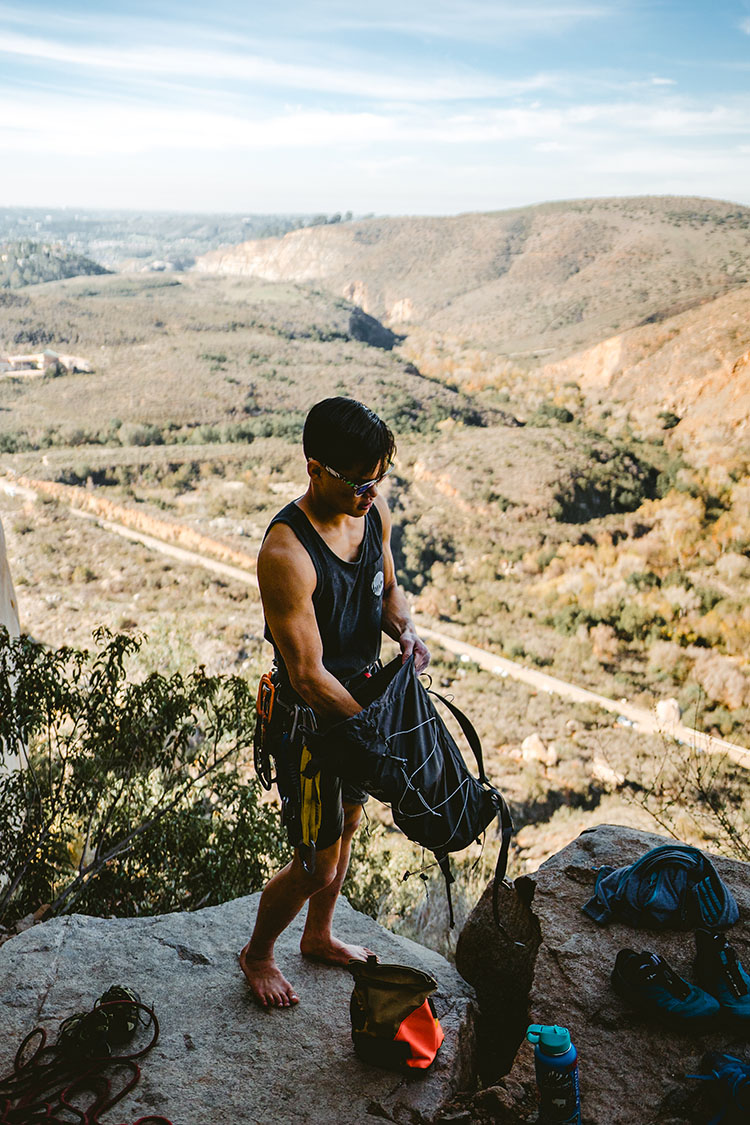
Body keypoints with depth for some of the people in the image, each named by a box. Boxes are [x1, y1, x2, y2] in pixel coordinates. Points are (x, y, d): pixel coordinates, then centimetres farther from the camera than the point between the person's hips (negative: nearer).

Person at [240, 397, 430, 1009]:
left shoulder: (374, 511, -8)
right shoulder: (286, 553, -32)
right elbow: (309, 677, -28)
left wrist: (405, 628, -11)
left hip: (362, 699, 8)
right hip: (312, 719, -8)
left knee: (348, 821, 25)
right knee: (317, 867, 6)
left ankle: (319, 935, 51)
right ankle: (258, 954, 36)